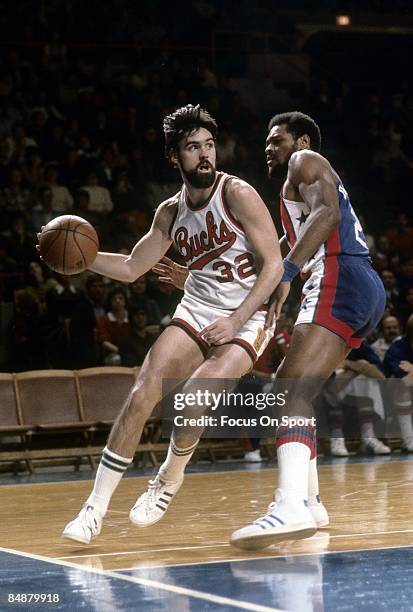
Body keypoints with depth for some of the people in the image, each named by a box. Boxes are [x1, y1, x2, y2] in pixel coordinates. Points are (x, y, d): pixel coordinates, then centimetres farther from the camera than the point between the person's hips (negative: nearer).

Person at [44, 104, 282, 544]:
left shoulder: (237, 195, -12)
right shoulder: (171, 213, 5)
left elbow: (274, 265, -13)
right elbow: (131, 268, 15)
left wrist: (236, 321, -21)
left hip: (247, 318, -5)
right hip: (196, 310, 5)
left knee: (192, 402, -26)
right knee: (140, 396, -11)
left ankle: (171, 476, 5)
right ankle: (95, 508, -4)